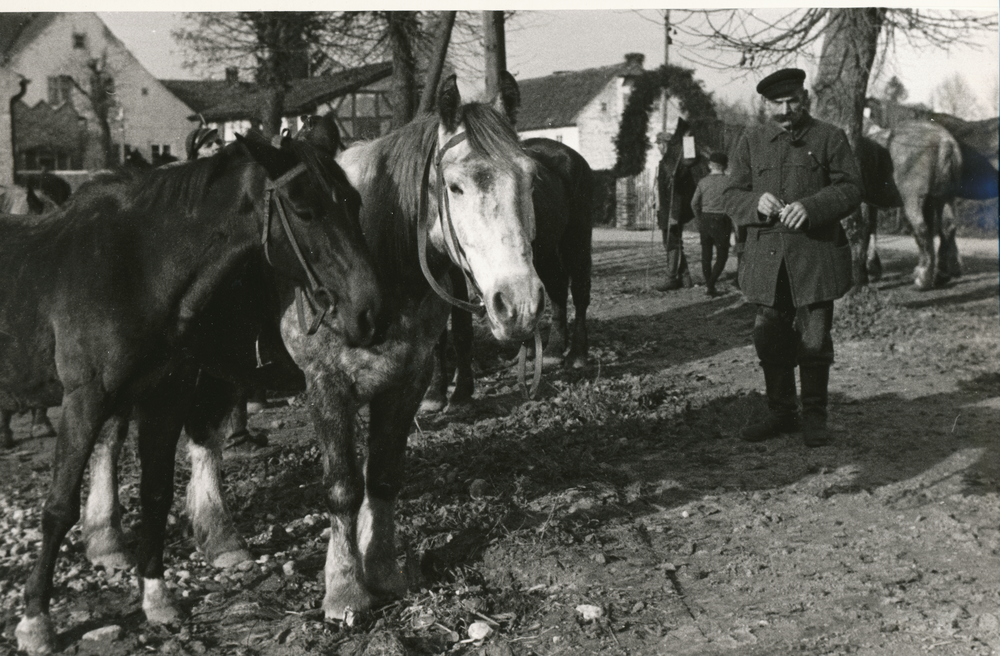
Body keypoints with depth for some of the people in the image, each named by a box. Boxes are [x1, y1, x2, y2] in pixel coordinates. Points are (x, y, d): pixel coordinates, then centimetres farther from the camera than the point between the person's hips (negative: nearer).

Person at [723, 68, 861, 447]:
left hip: (815, 254, -2)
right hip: (766, 255, 3)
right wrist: (756, 202, -13)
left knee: (814, 340, -1)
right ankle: (782, 414, 21)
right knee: (771, 340, 6)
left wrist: (811, 206, -19)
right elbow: (731, 197, 10)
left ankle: (814, 419, 12)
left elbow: (851, 188, -2)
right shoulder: (750, 142, 12)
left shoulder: (829, 138, 5)